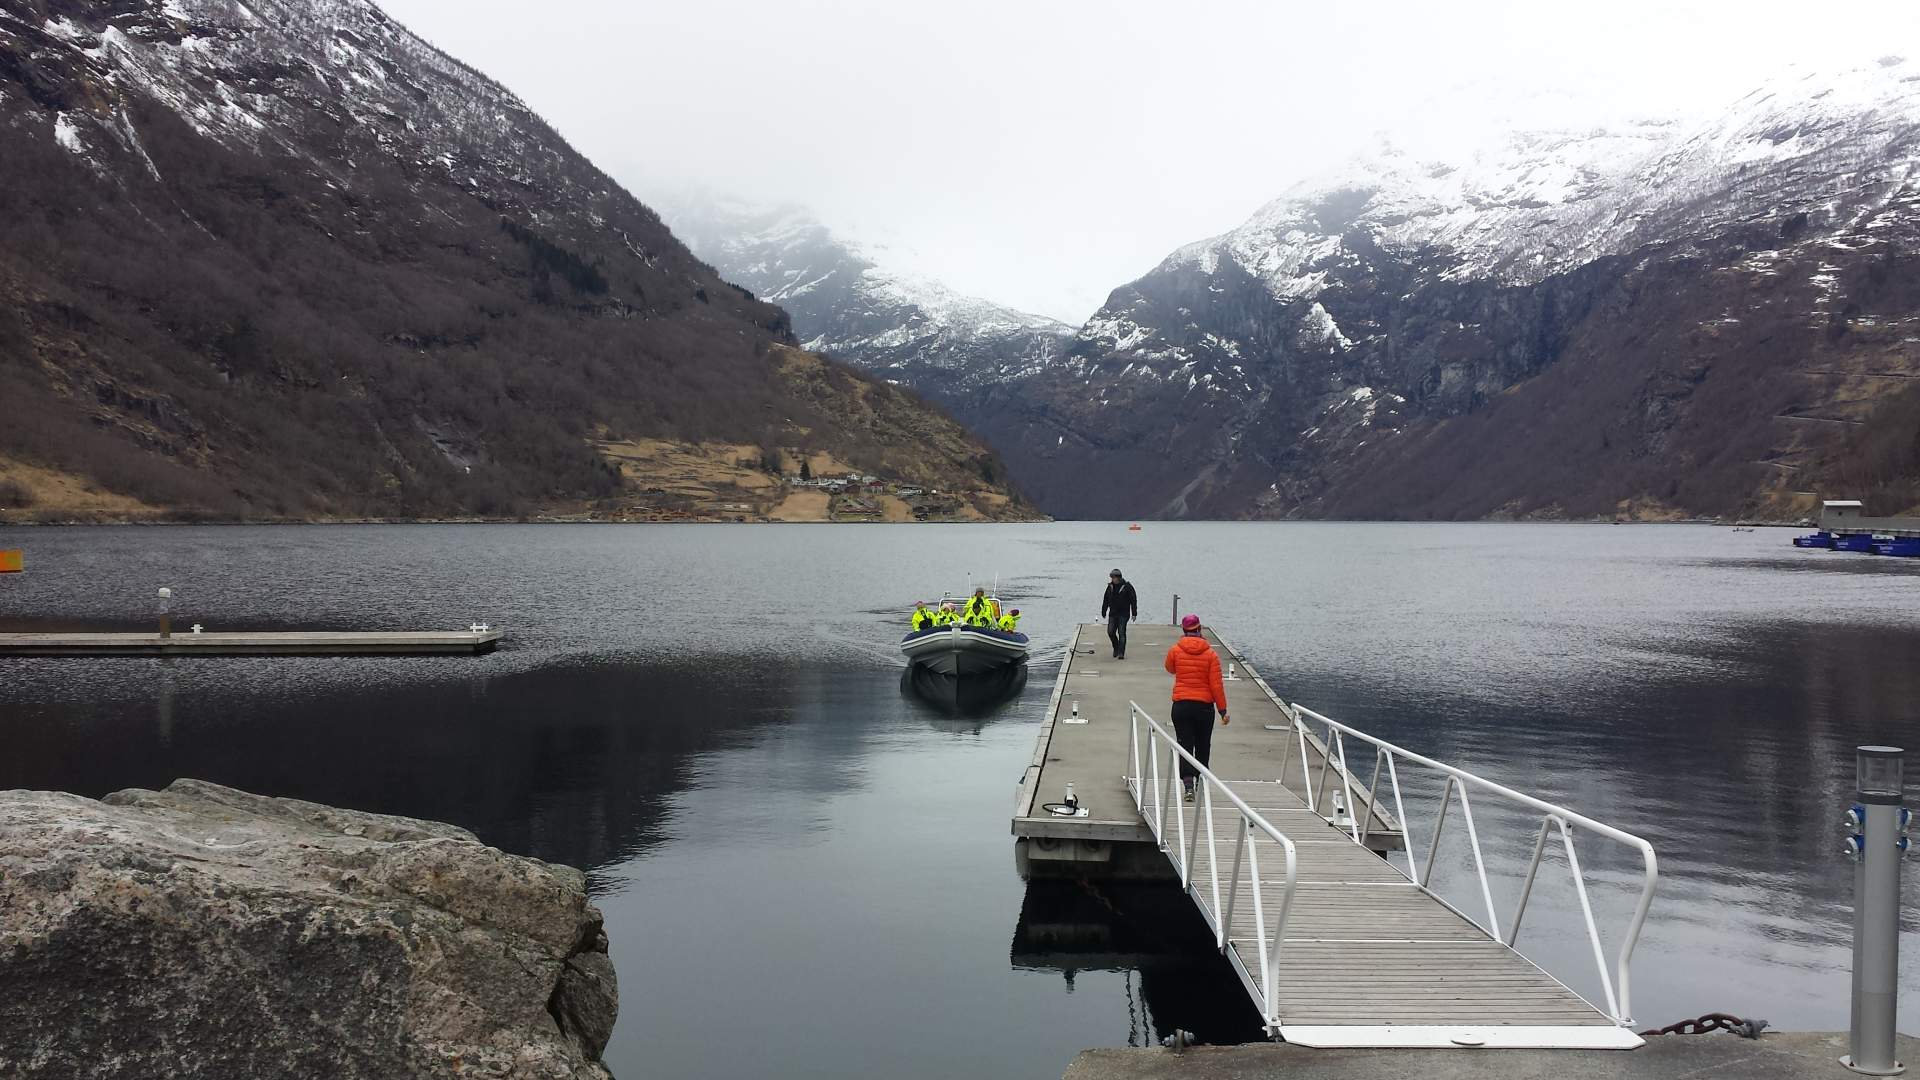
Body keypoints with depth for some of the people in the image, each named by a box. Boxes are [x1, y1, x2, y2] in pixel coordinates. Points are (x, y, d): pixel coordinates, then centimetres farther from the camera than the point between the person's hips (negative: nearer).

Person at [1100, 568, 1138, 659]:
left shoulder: (1127, 586, -6)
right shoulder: (1110, 587, 7)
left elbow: (1133, 600, -5)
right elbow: (1105, 600, 15)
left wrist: (1134, 613, -8)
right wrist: (1103, 612, 15)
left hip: (1123, 614, -4)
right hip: (1113, 614, 4)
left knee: (1121, 633, -9)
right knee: (1110, 632, -2)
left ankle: (1121, 653, -7)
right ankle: (1116, 648, 22)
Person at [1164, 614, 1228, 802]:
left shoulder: (1175, 650, -4)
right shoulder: (1211, 654, -6)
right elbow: (1216, 685, -6)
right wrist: (1223, 710, 0)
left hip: (1181, 705, 0)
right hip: (1205, 706, 0)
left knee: (1185, 745, 0)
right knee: (1203, 747, 17)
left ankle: (1188, 785, -17)